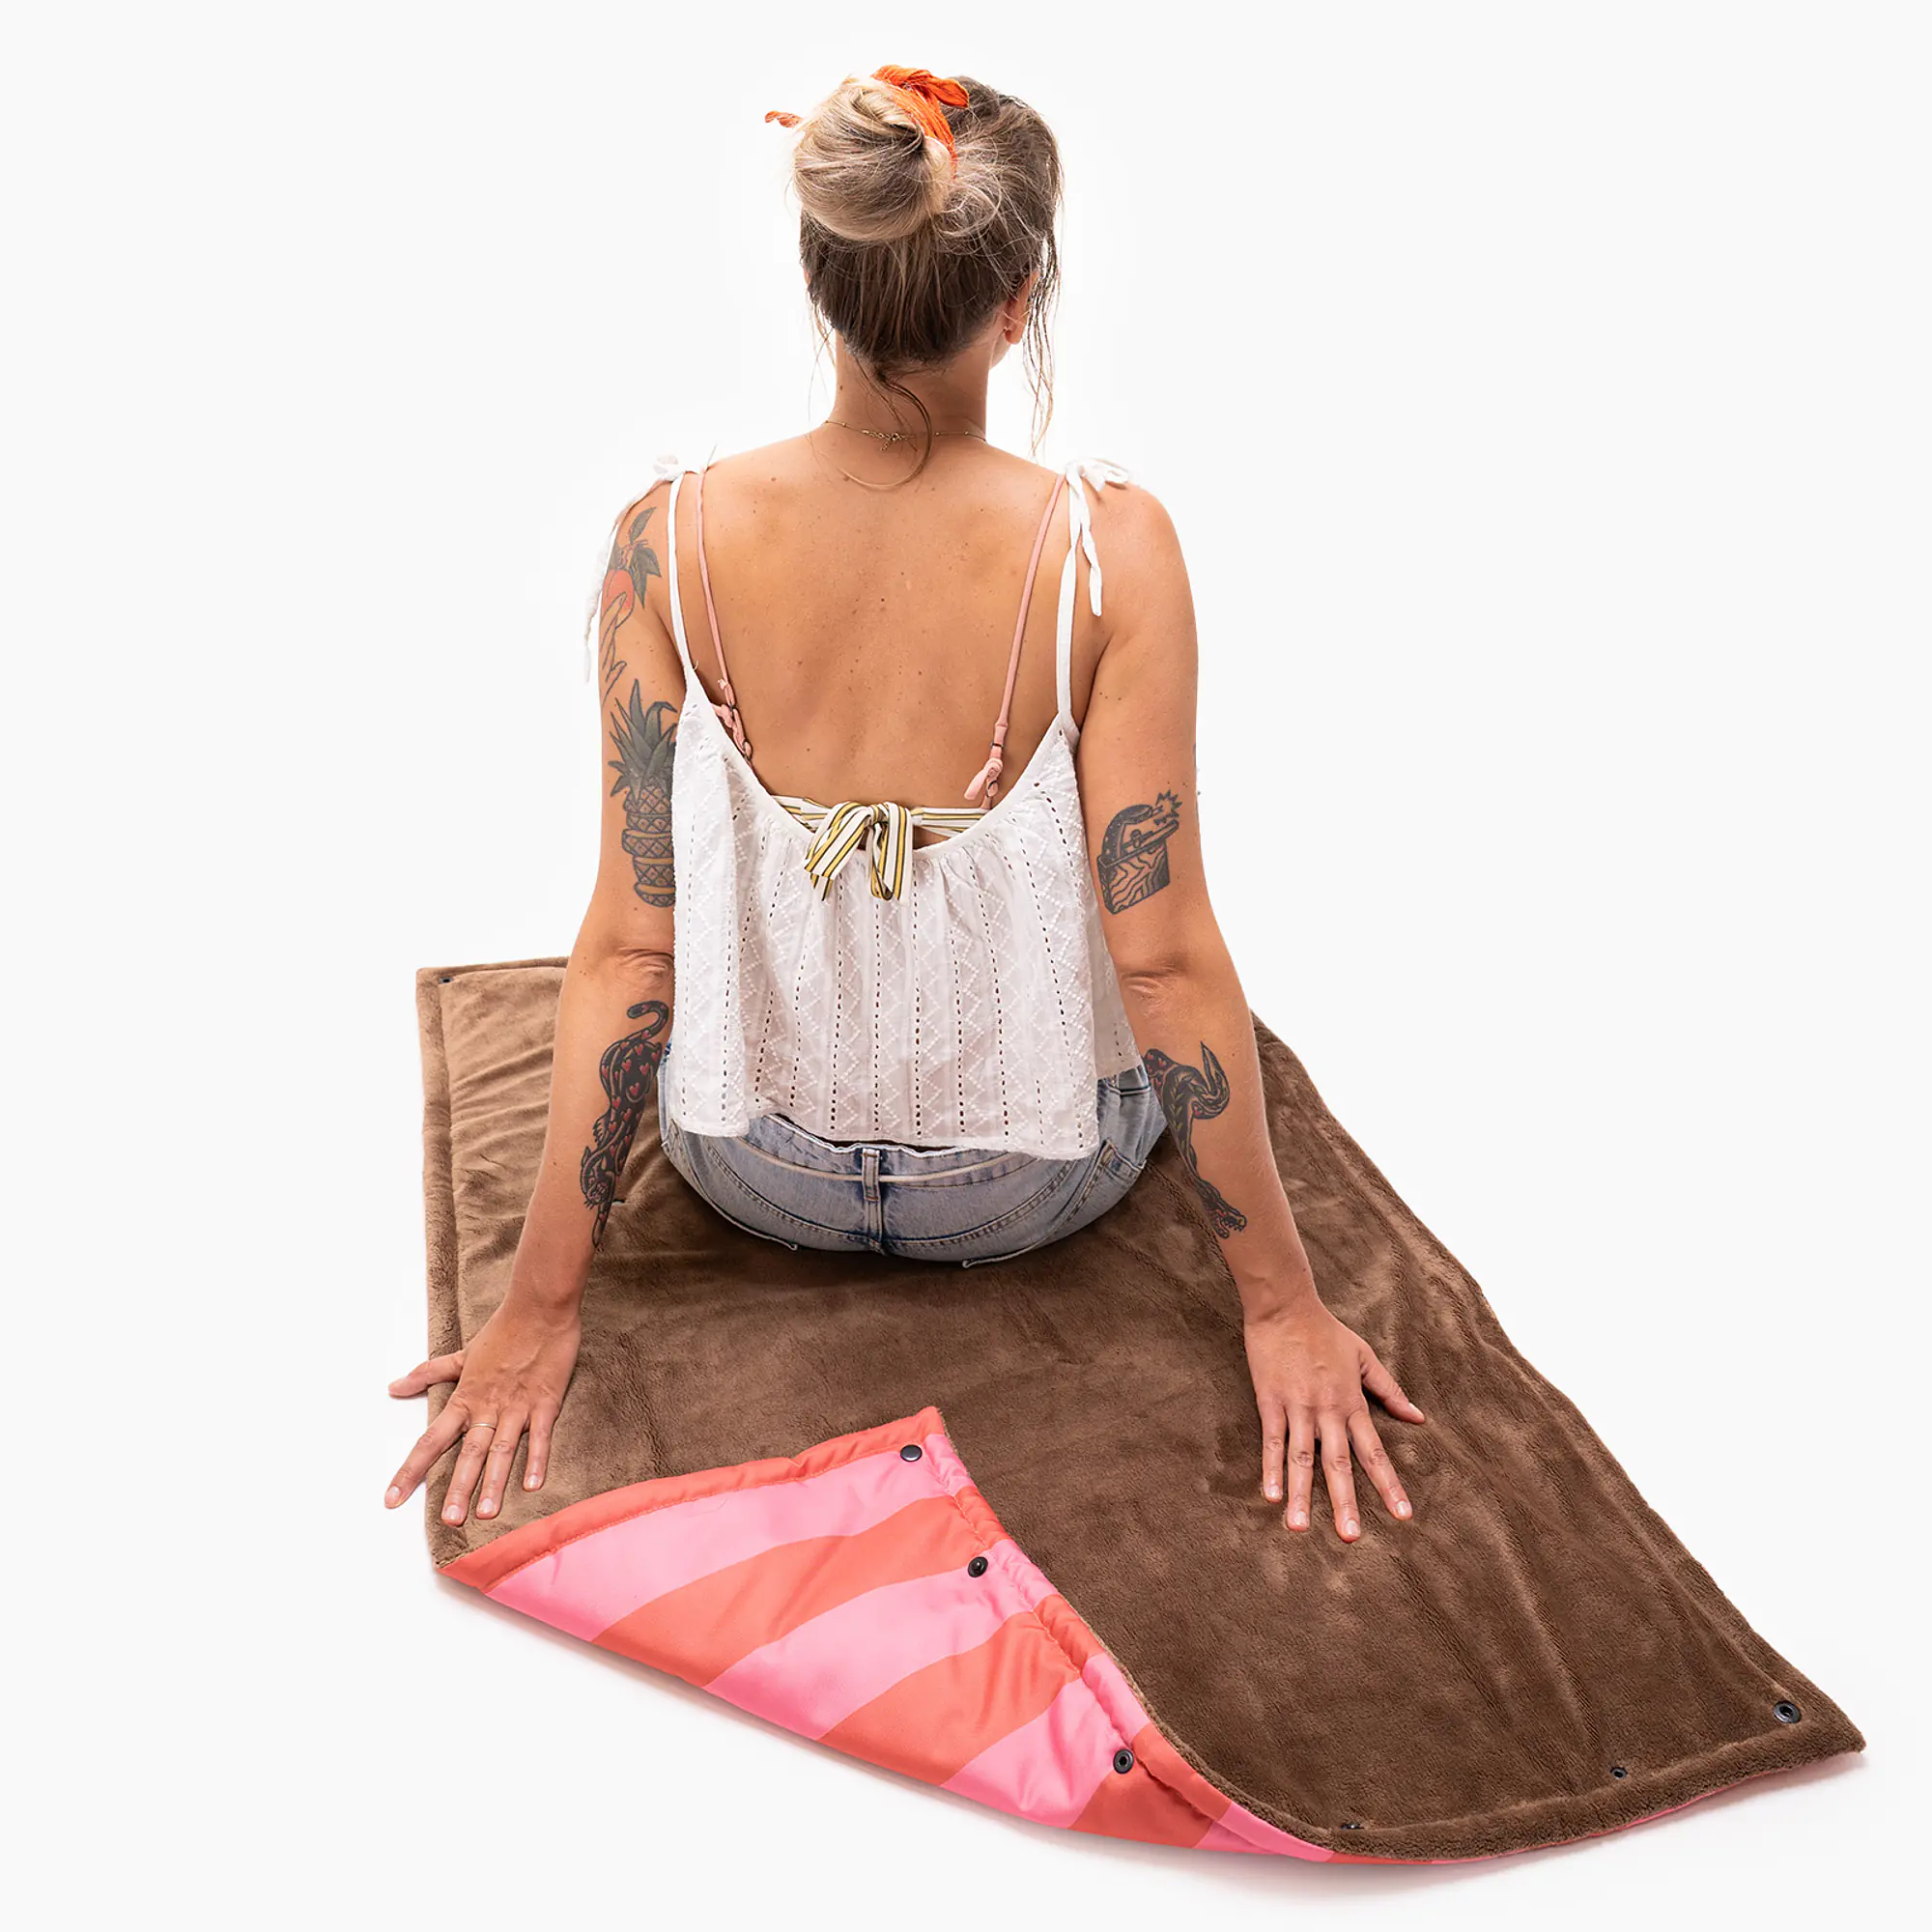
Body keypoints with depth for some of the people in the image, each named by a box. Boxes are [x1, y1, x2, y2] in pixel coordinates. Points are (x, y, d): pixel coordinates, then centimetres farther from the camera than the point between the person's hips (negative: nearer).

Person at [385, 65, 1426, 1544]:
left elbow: (629, 942, -16)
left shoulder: (670, 537, -19)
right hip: (1042, 1182, -1)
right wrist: (1284, 1304, -8)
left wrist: (542, 1305, -4)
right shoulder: (1109, 544, -24)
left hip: (751, 1170, 2)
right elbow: (1164, 958, -21)